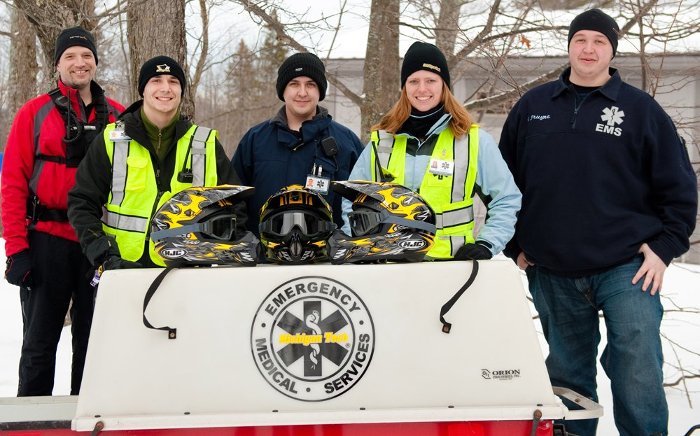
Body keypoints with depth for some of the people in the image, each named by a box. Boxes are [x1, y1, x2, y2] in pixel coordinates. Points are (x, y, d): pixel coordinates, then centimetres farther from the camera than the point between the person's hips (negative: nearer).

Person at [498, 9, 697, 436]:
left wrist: (664, 247, -5)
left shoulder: (640, 109, 2)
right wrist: (516, 245, 9)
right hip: (553, 273, 3)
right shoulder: (533, 106, 9)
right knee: (568, 378, 12)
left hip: (627, 268, -3)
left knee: (638, 376, -10)